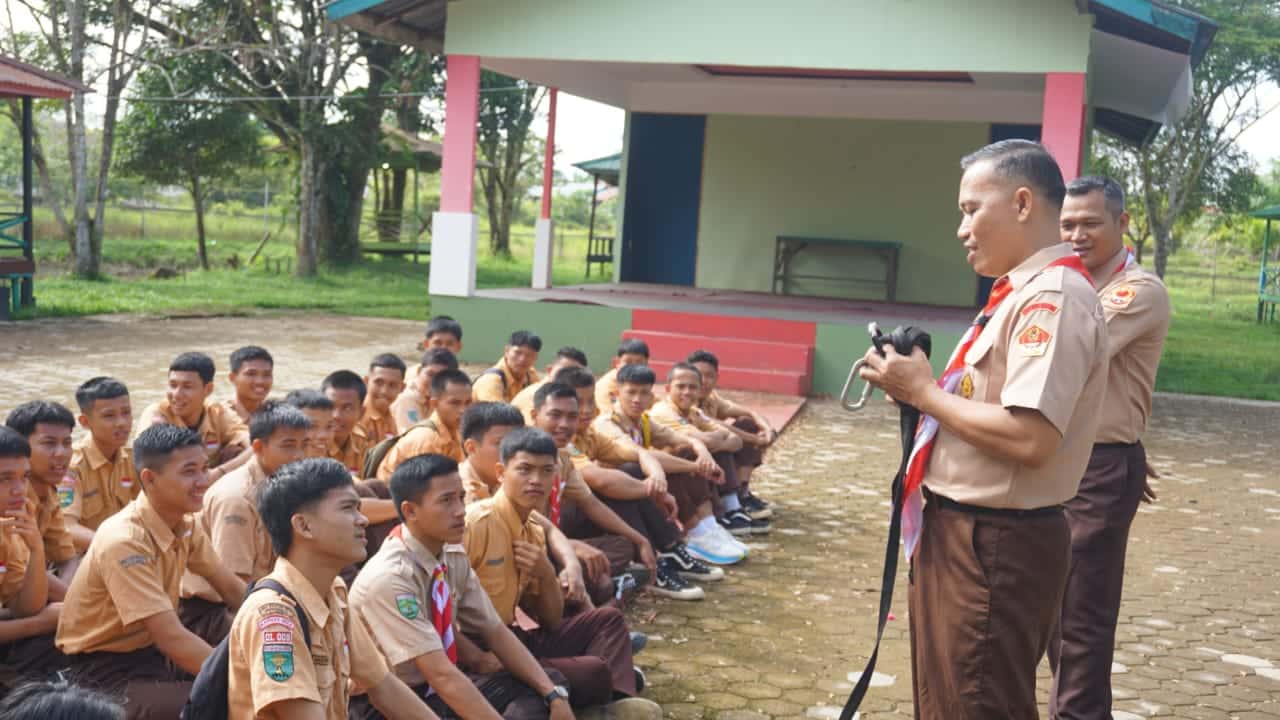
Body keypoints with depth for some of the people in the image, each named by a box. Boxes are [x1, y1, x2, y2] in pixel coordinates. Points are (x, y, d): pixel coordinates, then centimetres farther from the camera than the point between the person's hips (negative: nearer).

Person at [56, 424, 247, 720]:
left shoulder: (186, 524, -2)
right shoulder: (124, 541, -26)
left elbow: (232, 589, 9)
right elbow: (172, 638, -30)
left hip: (154, 649, 7)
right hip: (106, 666, -7)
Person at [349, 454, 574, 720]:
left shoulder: (454, 556, -3)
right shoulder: (388, 578, -26)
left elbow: (495, 631, 0)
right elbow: (441, 674, -29)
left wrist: (555, 696, -10)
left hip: (433, 687, 7)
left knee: (534, 697, -12)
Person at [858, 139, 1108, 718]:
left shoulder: (1054, 297, -19)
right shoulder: (1021, 294, 14)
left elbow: (1029, 438, -29)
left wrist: (924, 393, -17)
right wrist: (918, 387, 0)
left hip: (996, 546, -10)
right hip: (962, 531, 10)